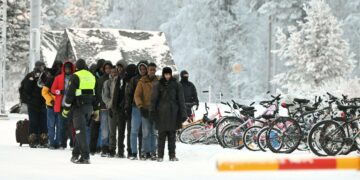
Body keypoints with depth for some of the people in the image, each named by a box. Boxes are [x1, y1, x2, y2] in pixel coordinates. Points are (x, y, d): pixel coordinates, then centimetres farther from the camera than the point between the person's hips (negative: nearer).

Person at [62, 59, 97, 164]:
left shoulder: (75, 77, -7)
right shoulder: (92, 77, 13)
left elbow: (70, 93, -11)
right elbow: (95, 94, 15)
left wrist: (66, 109, -6)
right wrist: (96, 110, 19)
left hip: (78, 107, -6)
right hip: (89, 107, 6)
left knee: (80, 131, -8)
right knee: (80, 130, 17)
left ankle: (85, 156, -16)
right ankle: (76, 154, 22)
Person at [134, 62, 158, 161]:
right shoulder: (142, 81, 4)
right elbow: (137, 95, 0)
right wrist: (140, 106, -14)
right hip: (145, 110, -1)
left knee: (154, 132, 3)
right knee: (146, 132, -4)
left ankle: (153, 152, 6)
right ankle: (146, 152, 0)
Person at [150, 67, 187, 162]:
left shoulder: (177, 85, 6)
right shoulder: (158, 85, 4)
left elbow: (181, 100, 5)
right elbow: (154, 99, 5)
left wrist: (183, 114, 0)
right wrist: (152, 112, -2)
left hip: (173, 114, 1)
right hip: (161, 113, -1)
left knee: (172, 135, 4)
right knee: (162, 135, -1)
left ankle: (172, 155, 10)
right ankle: (160, 155, 3)